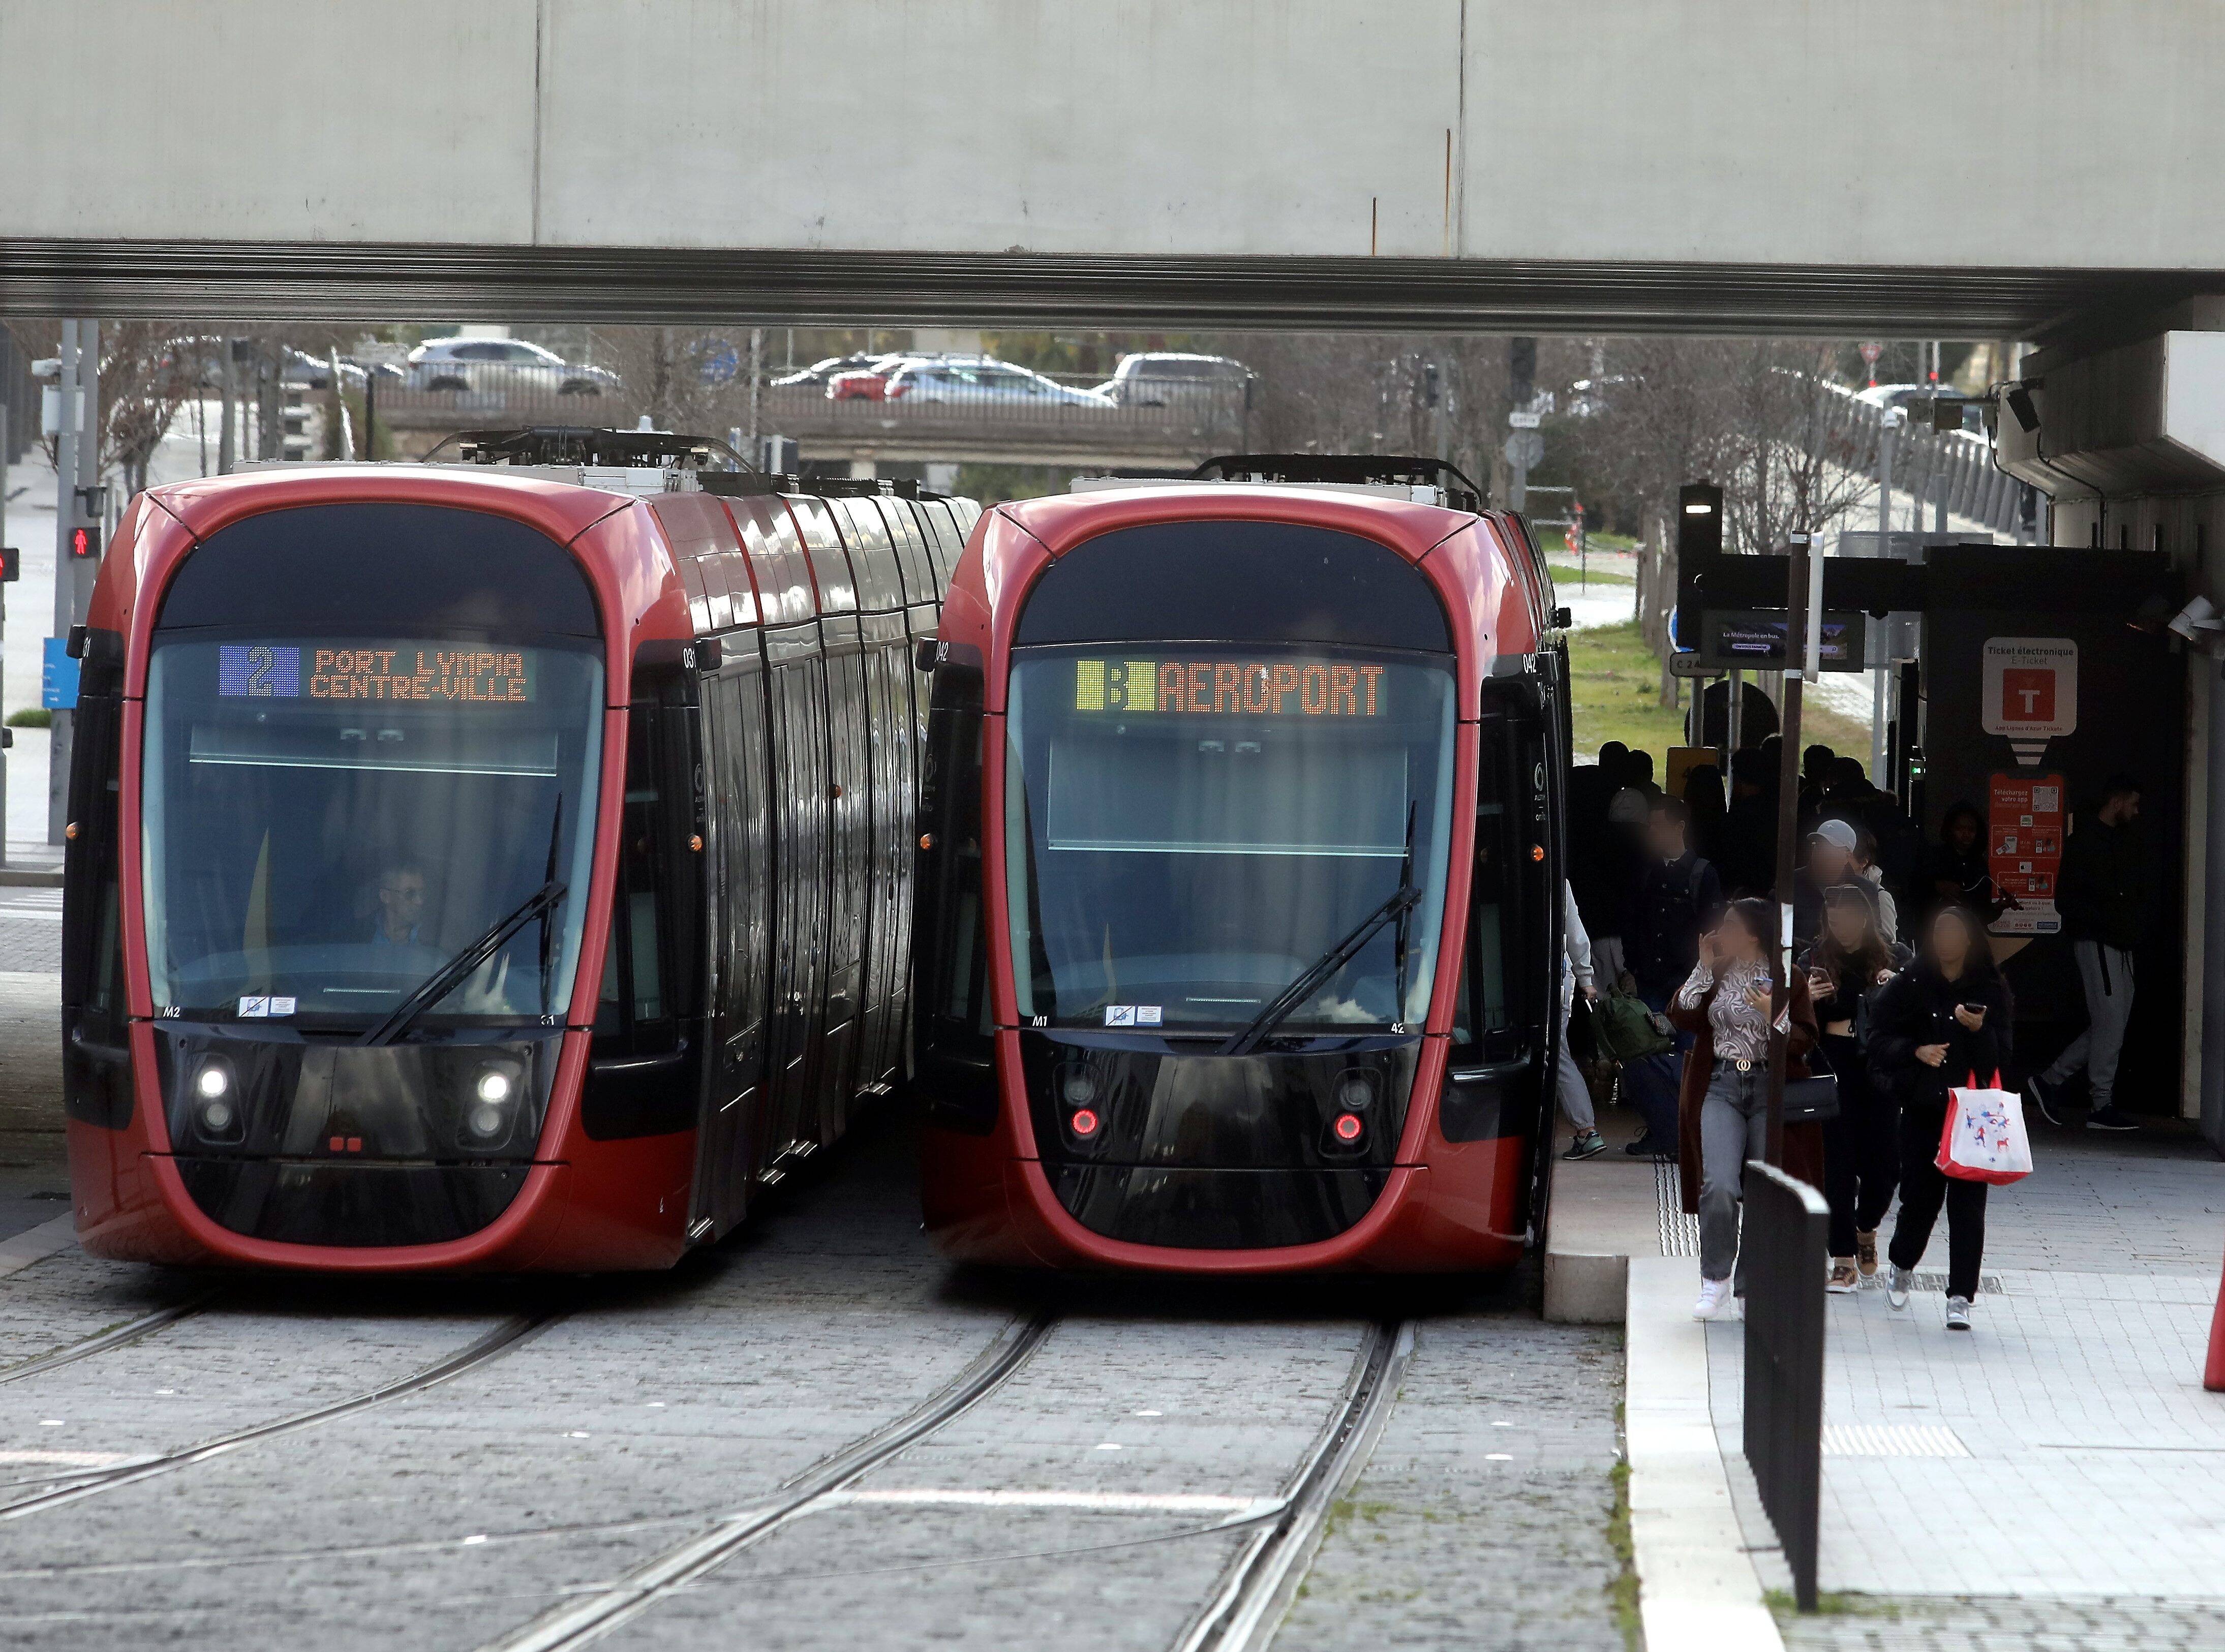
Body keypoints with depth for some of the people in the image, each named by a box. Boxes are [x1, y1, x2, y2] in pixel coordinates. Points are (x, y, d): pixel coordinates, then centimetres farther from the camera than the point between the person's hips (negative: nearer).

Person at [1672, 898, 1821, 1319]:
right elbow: (1681, 1017, 1)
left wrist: (1773, 1015, -18)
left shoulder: (1788, 979, 1)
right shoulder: (1715, 972, 11)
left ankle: (1751, 1285, 13)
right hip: (1721, 1087, 1)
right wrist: (1704, 969, -4)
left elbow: (1804, 1042, -2)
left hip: (1770, 1089, -1)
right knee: (1719, 1186, -16)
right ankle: (1715, 1280, -3)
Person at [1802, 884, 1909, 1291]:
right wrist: (1807, 998, -15)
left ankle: (1866, 1230, 31)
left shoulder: (1895, 957, 5)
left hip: (1881, 1072, 0)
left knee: (1884, 1162, 1)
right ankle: (1844, 1260, 2)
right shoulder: (1814, 960, 6)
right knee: (1838, 1163, -4)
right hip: (1832, 1072, 0)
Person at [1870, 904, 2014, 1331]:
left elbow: (2001, 1057, 0)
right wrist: (1916, 1051, -14)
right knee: (1920, 1196, 3)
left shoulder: (1991, 990, 3)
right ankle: (1901, 1264, 35)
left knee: (1967, 1201, -7)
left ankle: (1961, 1296, -2)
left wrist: (1980, 1030, -19)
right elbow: (1879, 1041, 3)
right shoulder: (1908, 986, 4)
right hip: (1922, 1108, 0)